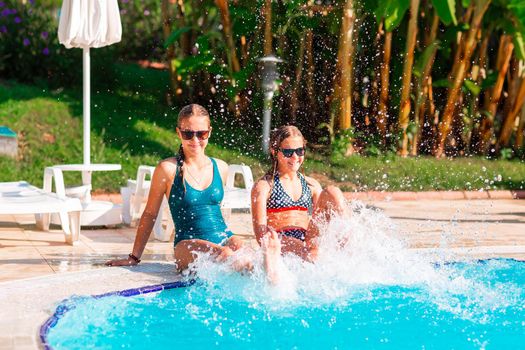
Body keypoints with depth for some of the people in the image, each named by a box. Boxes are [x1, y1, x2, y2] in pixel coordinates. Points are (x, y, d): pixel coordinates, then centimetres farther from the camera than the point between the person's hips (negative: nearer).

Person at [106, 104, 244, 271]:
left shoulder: (220, 168, 12)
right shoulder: (168, 169, -2)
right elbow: (150, 214, 5)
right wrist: (134, 257, 7)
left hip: (223, 239, 4)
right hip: (188, 244, -4)